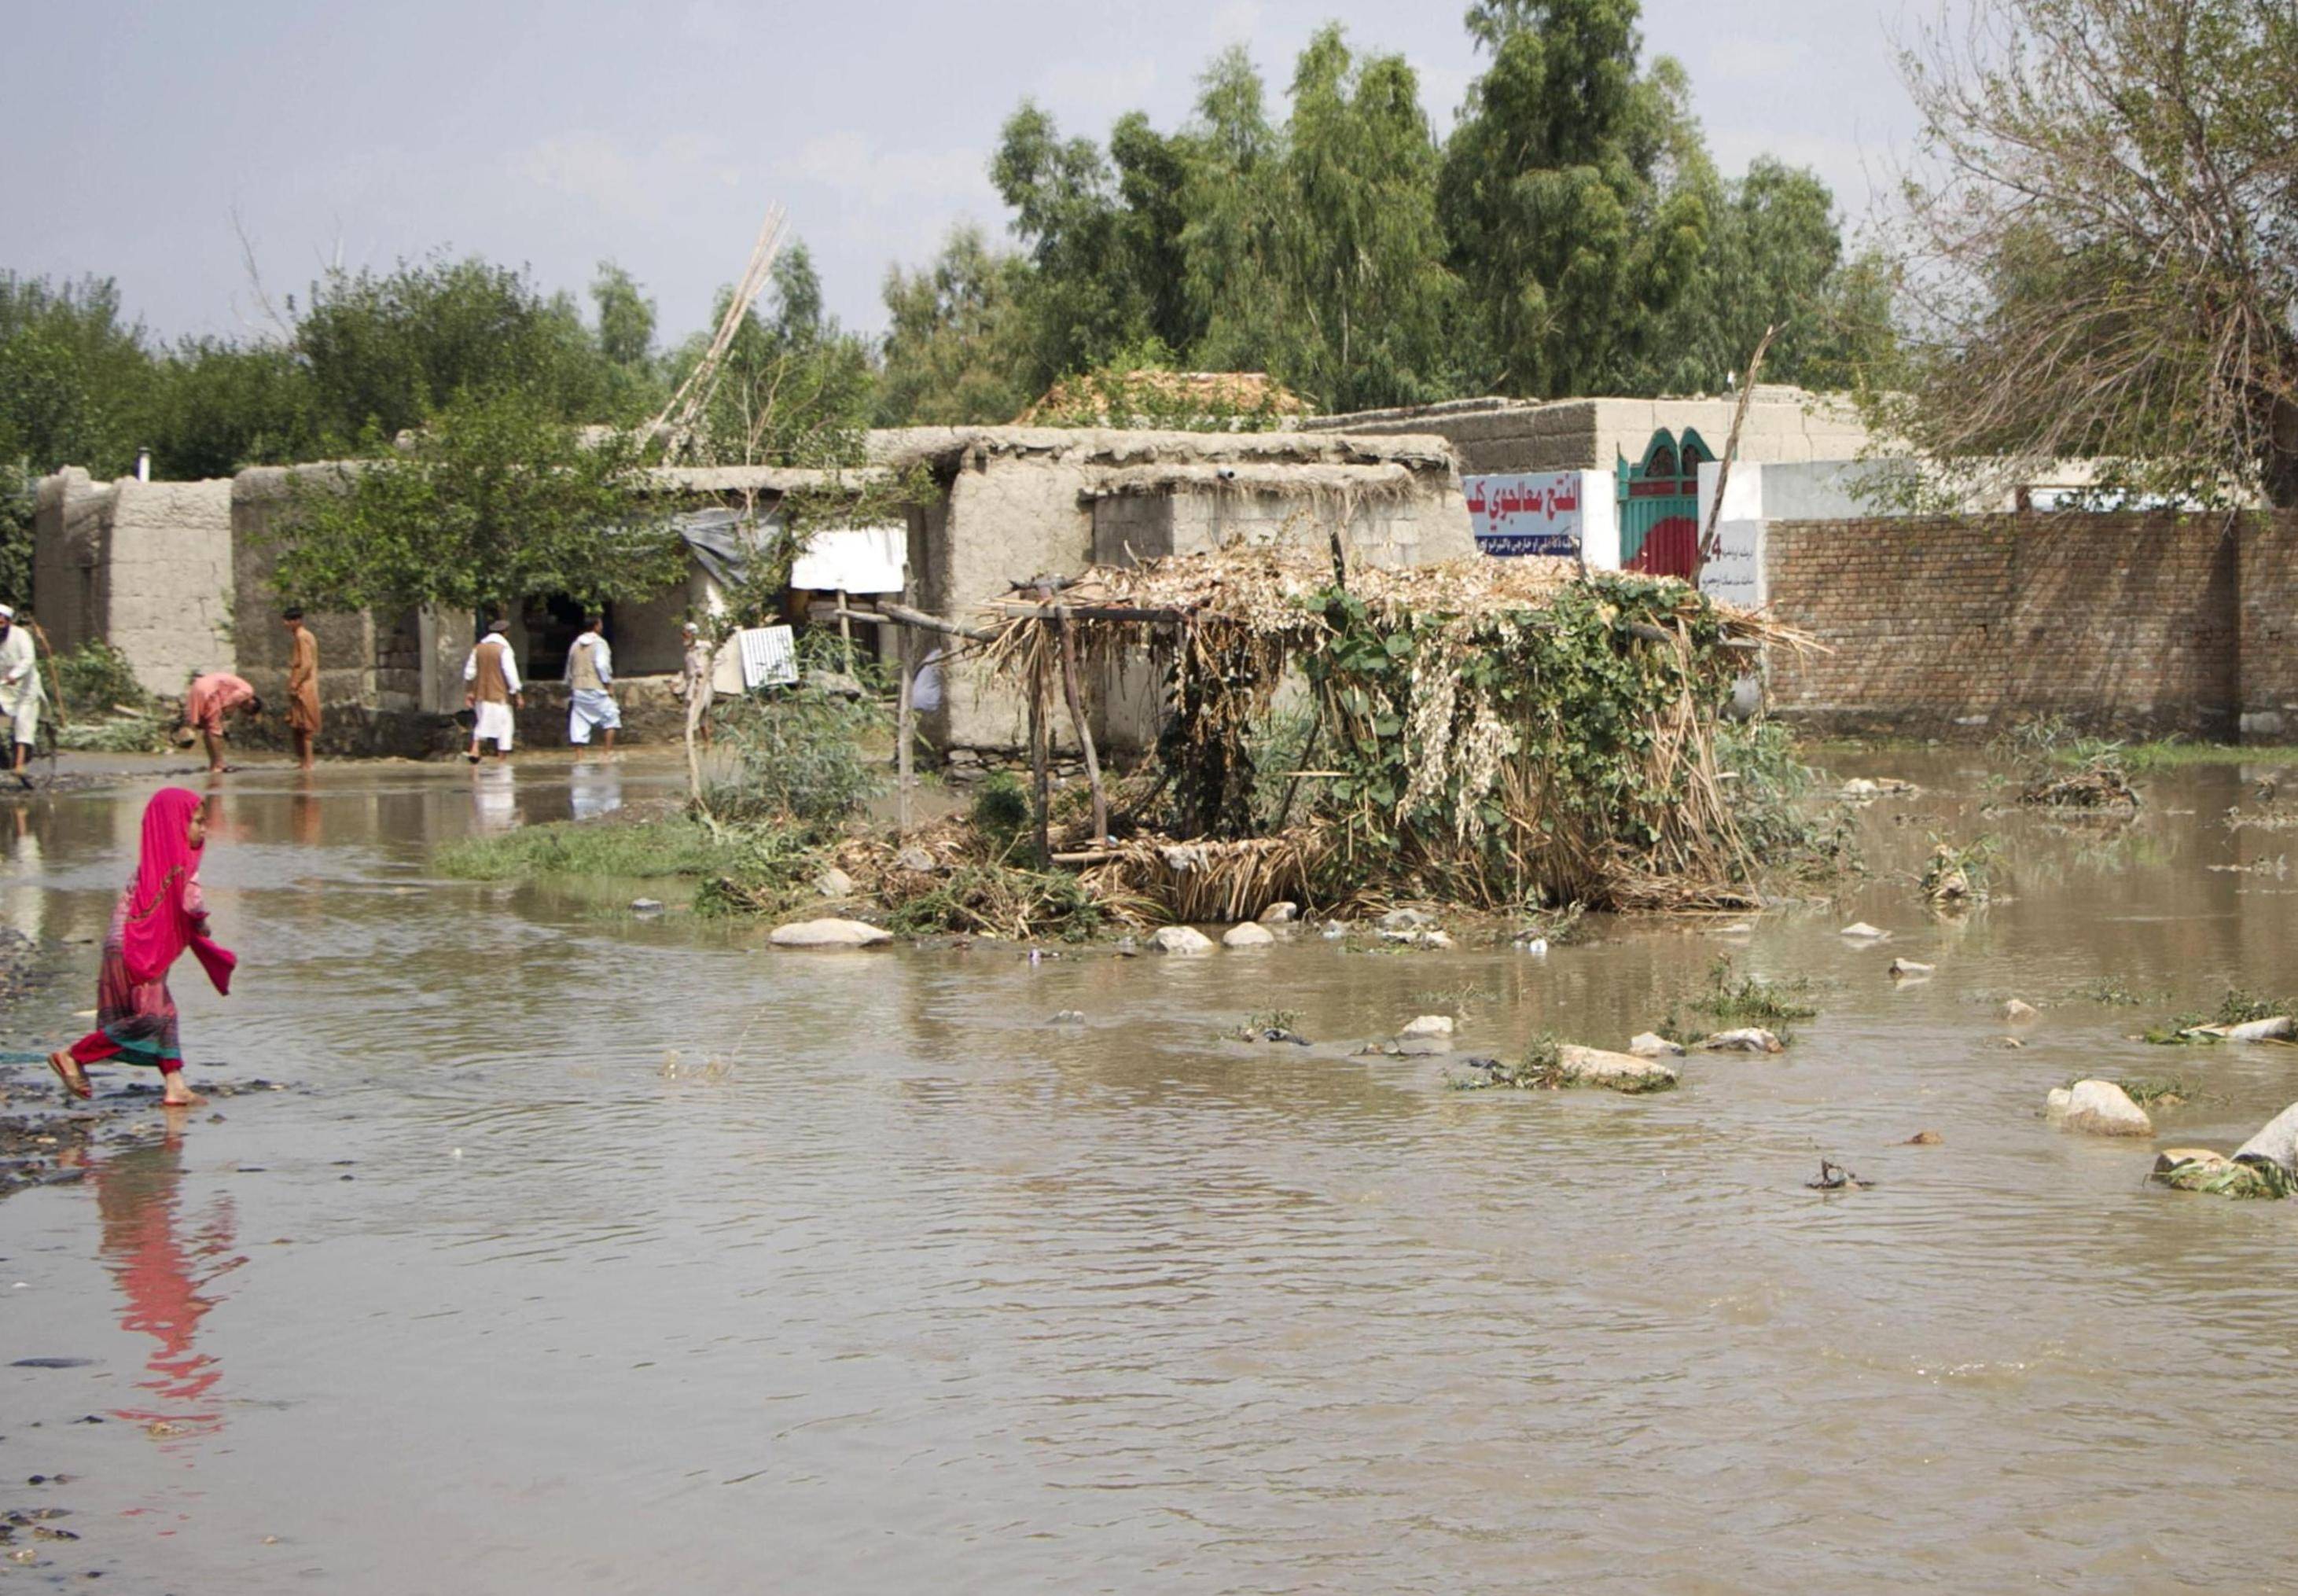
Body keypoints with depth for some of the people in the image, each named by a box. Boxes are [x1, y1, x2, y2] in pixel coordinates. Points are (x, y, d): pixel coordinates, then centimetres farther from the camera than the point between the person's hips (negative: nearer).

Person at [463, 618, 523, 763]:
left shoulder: (478, 648, 8)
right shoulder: (504, 649, -10)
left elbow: (469, 671, 9)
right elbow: (511, 673, -15)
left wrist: (469, 692, 16)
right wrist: (518, 694, -11)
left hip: (481, 695, 5)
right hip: (500, 695, -5)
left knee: (482, 723, 15)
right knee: (503, 726, 3)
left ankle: (475, 749, -5)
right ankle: (501, 758, 3)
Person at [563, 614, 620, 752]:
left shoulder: (576, 645, 13)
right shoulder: (599, 643, -6)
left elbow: (569, 669, 17)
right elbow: (602, 665, -17)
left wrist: (569, 689, 25)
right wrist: (608, 684, -9)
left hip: (578, 689, 6)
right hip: (596, 688, -6)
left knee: (579, 726, 4)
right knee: (611, 717, 4)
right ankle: (609, 751, -3)